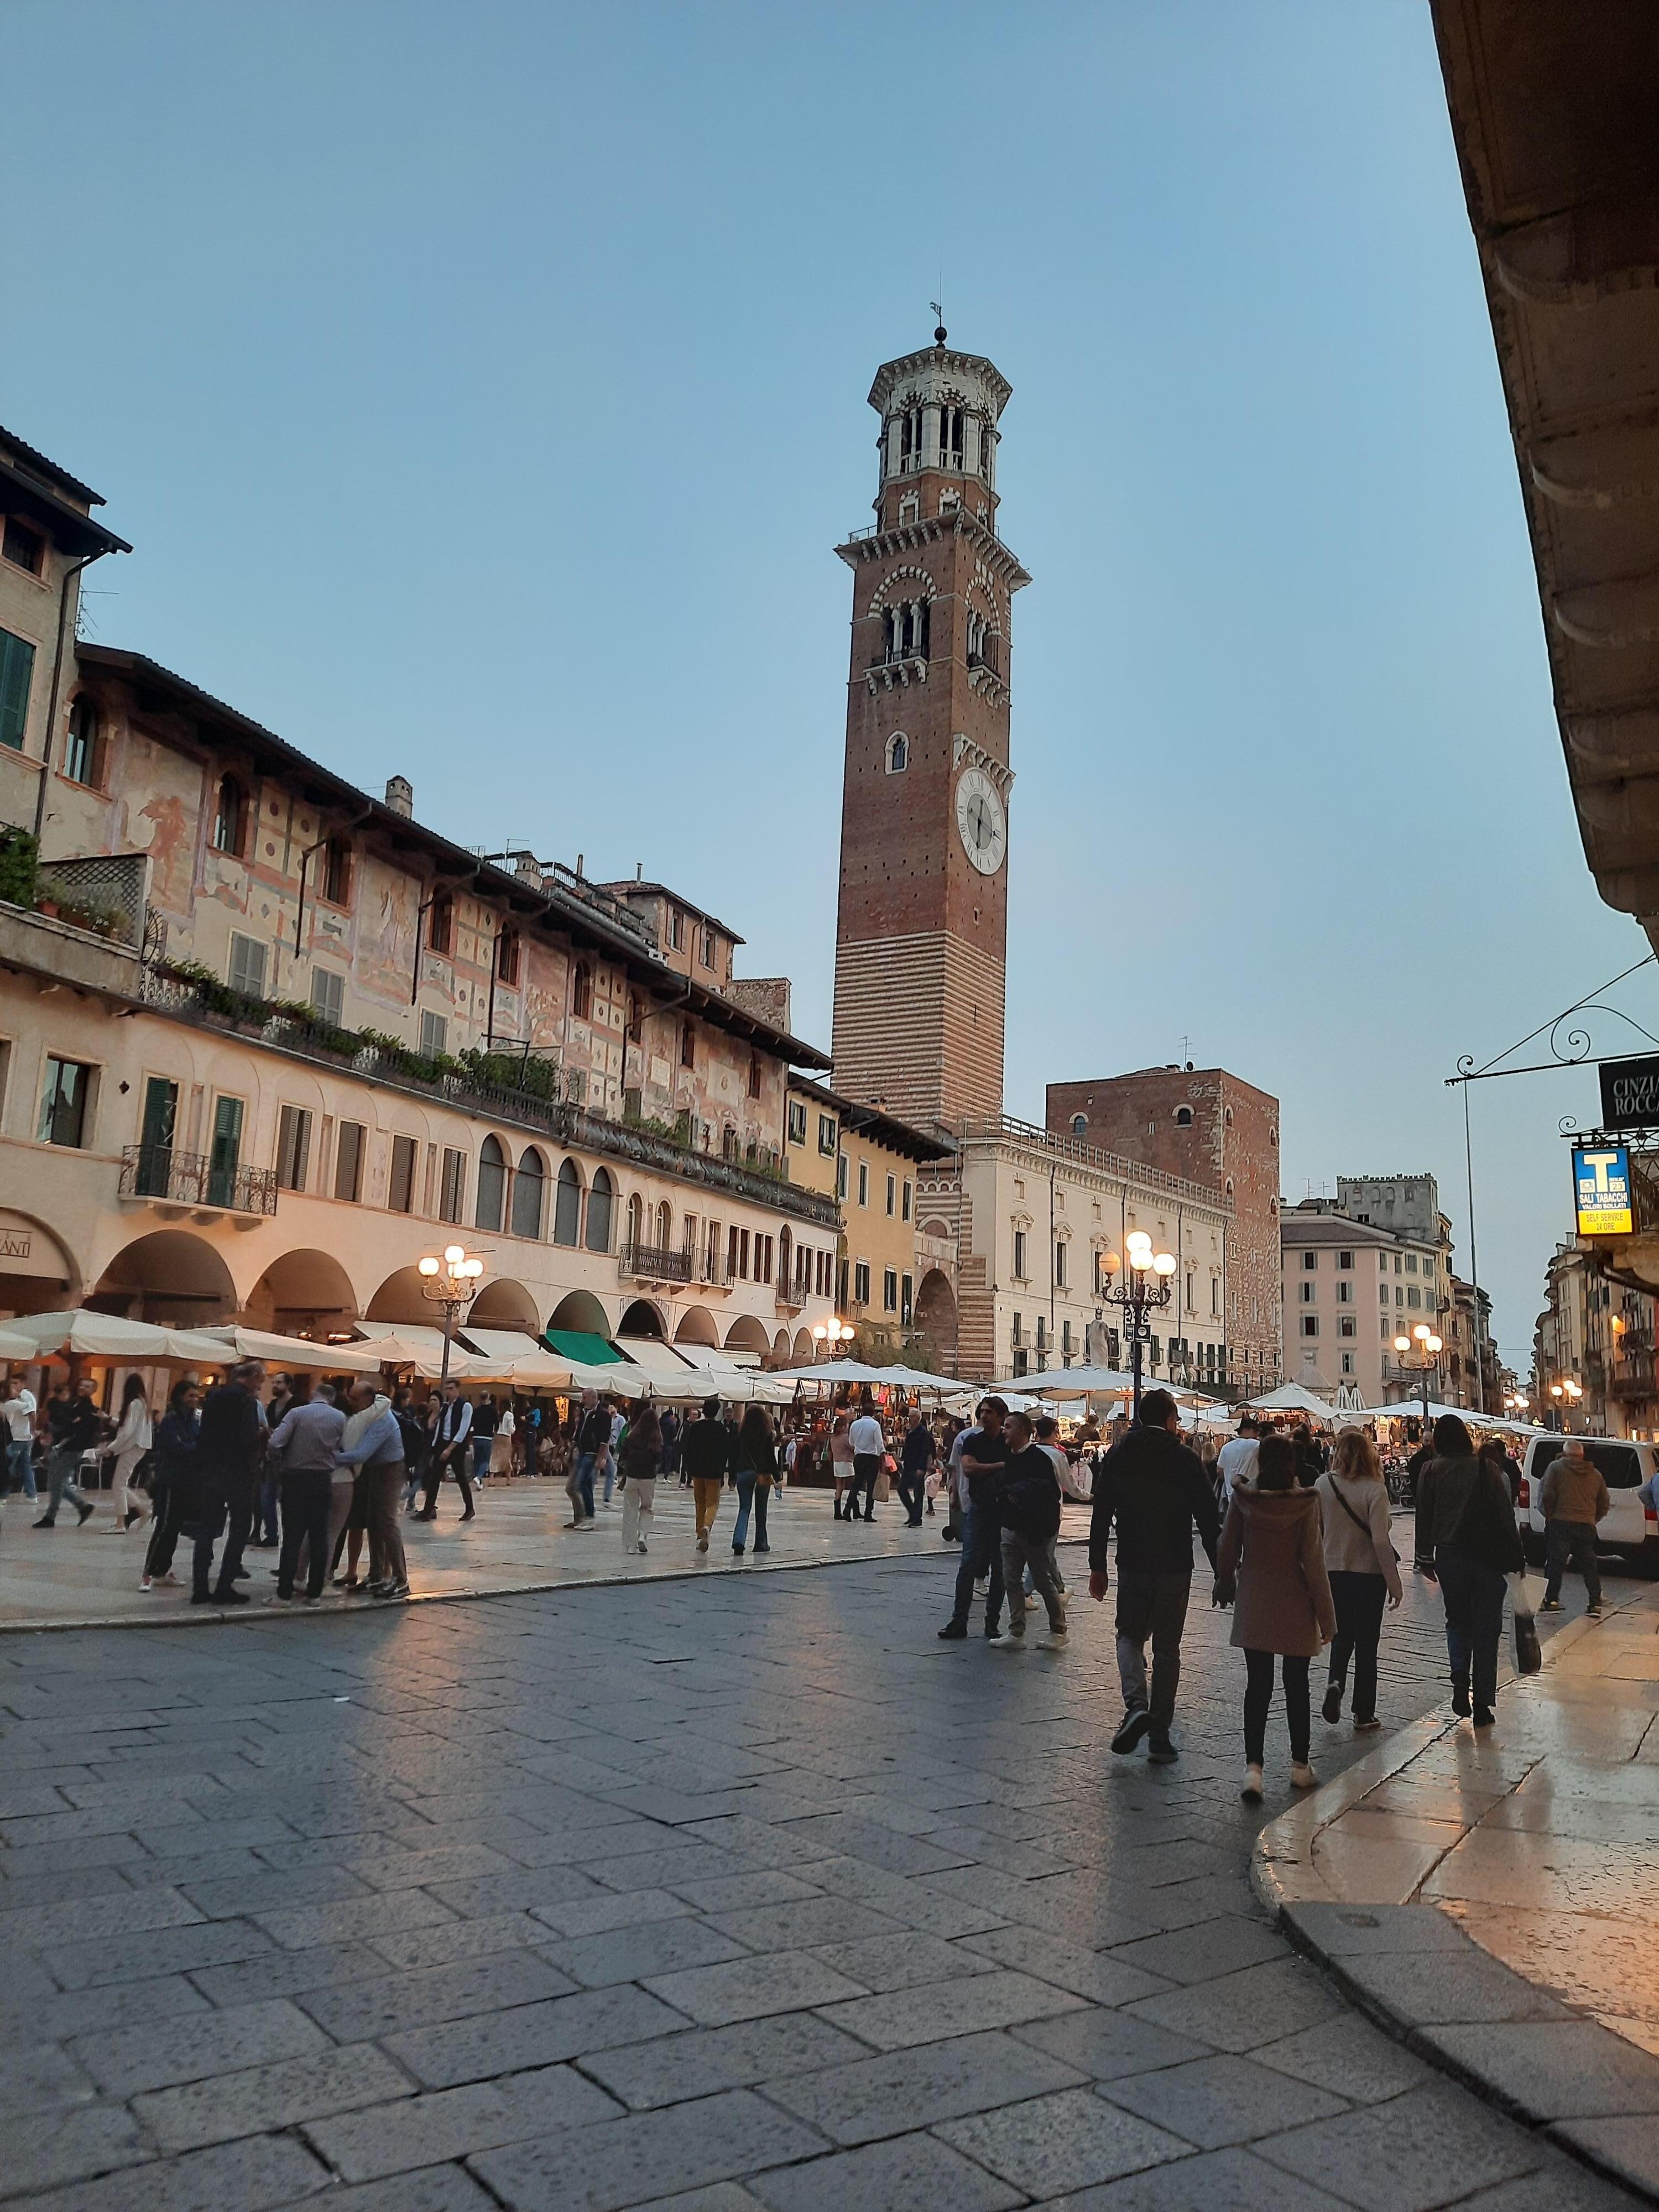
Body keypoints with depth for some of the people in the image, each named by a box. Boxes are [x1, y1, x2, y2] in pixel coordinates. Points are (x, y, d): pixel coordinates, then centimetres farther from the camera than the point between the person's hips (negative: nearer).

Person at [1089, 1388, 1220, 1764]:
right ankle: (1160, 1736, 10)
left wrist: (1097, 1567, 9)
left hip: (1132, 1564, 1)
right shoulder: (1184, 1458, -6)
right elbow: (1208, 1518, -6)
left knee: (1130, 1635, 16)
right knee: (1167, 1646, 9)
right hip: (1175, 1565, -1)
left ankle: (1136, 1704, -10)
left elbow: (1100, 1515, 3)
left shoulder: (1117, 1456, 1)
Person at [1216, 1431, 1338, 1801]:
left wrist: (1225, 1584, 21)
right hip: (1295, 1606, -1)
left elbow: (1228, 1549, 2)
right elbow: (1313, 1560, -12)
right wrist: (1325, 1615, -5)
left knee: (1257, 1686, 7)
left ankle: (1253, 1766, -4)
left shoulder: (1243, 1499, -7)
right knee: (1296, 1686, 14)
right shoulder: (1305, 1502, -13)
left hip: (1253, 1604, 1)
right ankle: (1300, 1766, 25)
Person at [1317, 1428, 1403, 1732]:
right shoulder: (1375, 1489, -16)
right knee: (1366, 1644, 11)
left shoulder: (1322, 1485, -7)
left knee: (1341, 1637, 21)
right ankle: (1364, 1715, 16)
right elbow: (1380, 1541, -19)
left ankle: (1335, 1683, -4)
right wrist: (1394, 1584, -10)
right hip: (1368, 1574, -2)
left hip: (1332, 1573, 3)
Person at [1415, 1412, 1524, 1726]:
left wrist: (1425, 1558, 9)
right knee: (1486, 1628, 7)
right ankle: (1483, 1704, 8)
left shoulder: (1431, 1471, -2)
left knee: (1457, 1620, 18)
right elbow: (1506, 1515, -3)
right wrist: (1515, 1557, 3)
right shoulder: (1486, 1469, -3)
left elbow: (1424, 1517, 1)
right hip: (1488, 1557, 0)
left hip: (1449, 1556, 0)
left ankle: (1460, 1678, -4)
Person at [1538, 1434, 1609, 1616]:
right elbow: (1604, 1503, 15)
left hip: (1561, 1522, -3)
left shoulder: (1556, 1467, -1)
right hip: (1587, 1525, 4)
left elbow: (1547, 1495, -9)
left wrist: (1548, 1515, 3)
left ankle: (1552, 1600, 0)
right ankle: (1595, 1604, 7)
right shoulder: (1595, 1474, 13)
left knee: (1555, 1562, 1)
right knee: (1590, 1564, 10)